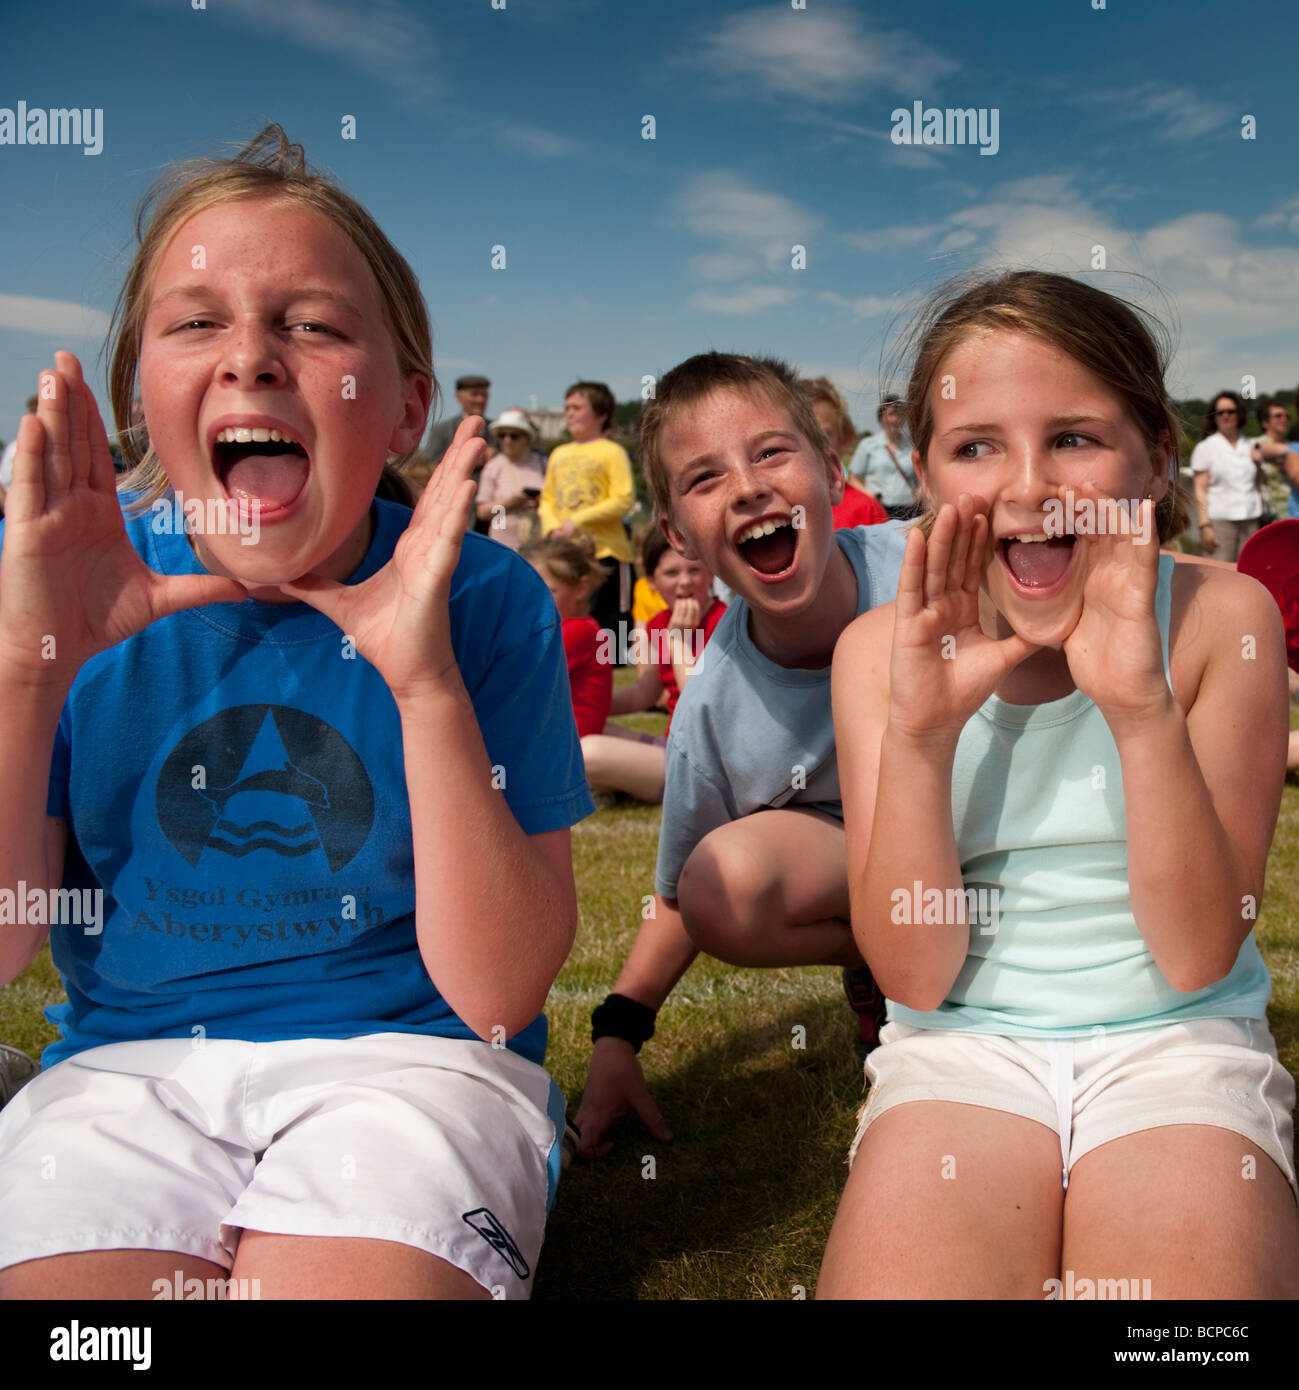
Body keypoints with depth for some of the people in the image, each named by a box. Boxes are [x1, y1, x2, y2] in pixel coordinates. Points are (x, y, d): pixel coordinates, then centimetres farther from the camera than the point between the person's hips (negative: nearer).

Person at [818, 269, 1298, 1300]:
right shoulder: (882, 650, -3)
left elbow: (1200, 956, -11)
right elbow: (915, 976, -7)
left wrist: (1144, 710, -25)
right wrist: (917, 730, -22)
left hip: (1177, 1037, 0)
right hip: (963, 1043, 1)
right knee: (900, 1270, -25)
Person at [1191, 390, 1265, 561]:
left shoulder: (1251, 446, 14)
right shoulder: (1204, 448, 4)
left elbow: (1260, 485, 20)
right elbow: (1200, 491, -2)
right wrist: (1205, 526, -9)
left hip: (1252, 520, 3)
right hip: (1220, 520, -3)